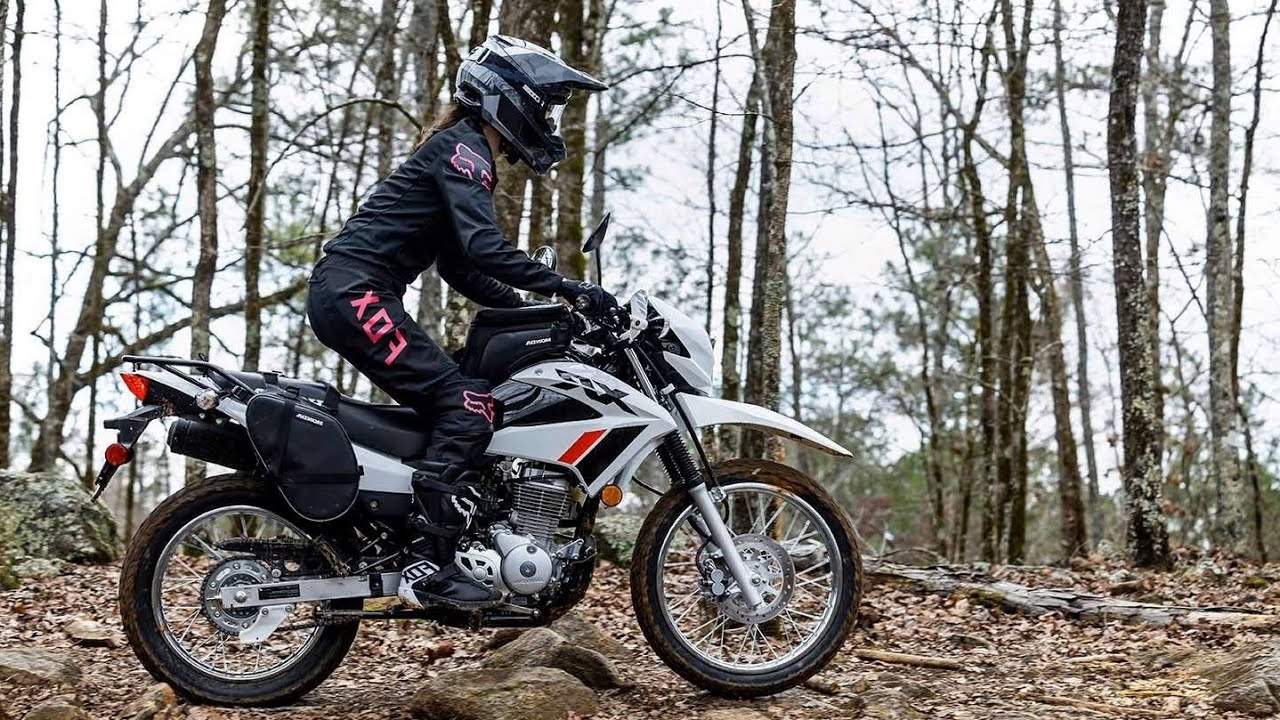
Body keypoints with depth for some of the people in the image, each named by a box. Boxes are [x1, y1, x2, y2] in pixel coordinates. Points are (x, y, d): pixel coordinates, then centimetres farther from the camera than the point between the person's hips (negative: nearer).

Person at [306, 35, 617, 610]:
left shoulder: (464, 155, 23)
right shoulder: (462, 148, -7)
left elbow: (459, 267, 24)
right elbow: (484, 248, -22)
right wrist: (568, 289, -21)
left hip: (344, 294, 10)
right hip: (355, 290, -10)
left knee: (448, 408, 9)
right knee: (469, 404, -16)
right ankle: (428, 566, -20)